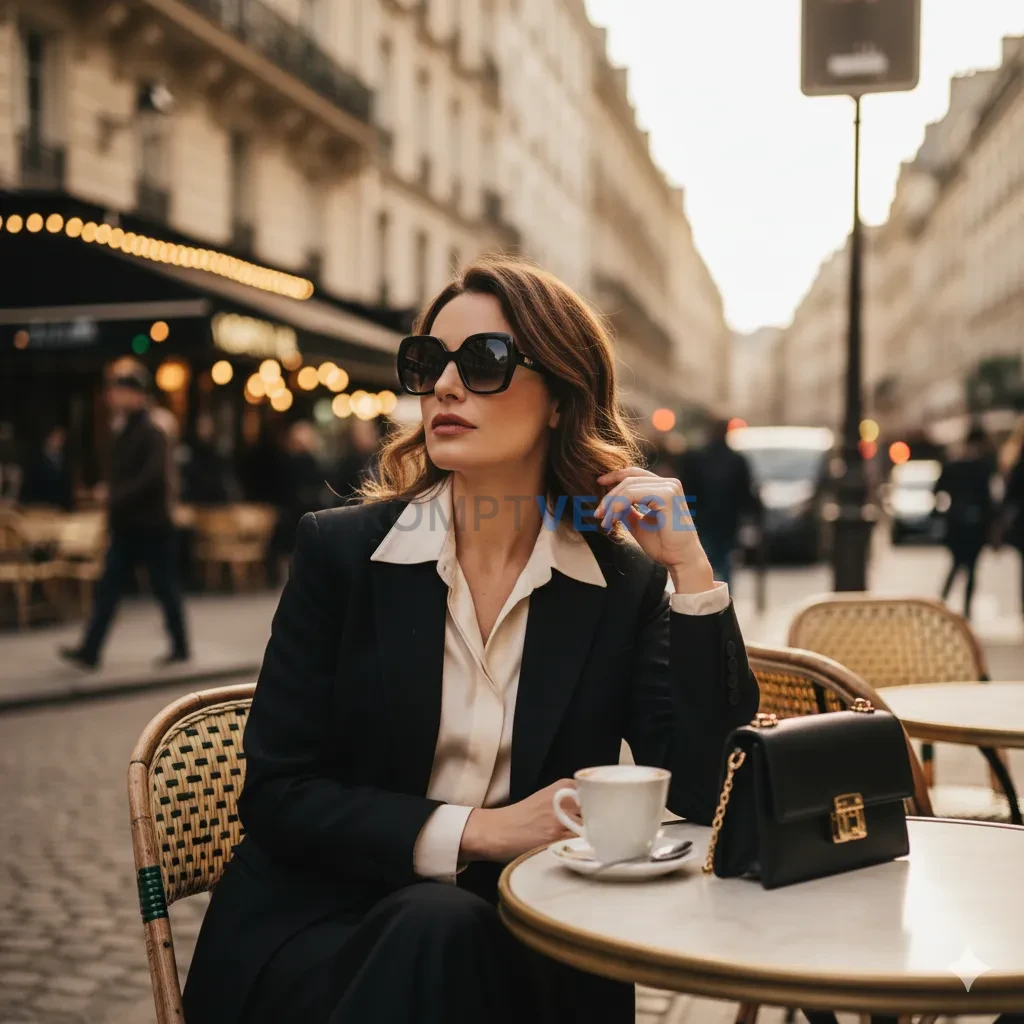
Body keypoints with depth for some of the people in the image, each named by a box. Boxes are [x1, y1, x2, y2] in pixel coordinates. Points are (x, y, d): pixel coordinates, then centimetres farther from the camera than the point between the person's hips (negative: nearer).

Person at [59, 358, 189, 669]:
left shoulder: (152, 433, -13)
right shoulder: (122, 432, 13)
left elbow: (152, 477, -24)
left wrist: (117, 496, -25)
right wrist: (111, 496, 5)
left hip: (151, 526, -8)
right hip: (126, 526, 8)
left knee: (164, 587, 3)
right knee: (108, 587, 4)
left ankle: (180, 647, 15)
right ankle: (90, 650, 3)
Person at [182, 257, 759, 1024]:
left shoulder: (624, 586, 1)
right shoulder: (340, 551, -1)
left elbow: (703, 794, -8)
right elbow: (277, 794, -3)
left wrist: (690, 569, -11)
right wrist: (475, 830, -14)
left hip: (522, 948, 1)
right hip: (325, 929, 0)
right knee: (438, 928, -32)